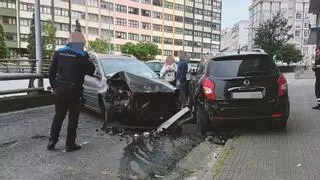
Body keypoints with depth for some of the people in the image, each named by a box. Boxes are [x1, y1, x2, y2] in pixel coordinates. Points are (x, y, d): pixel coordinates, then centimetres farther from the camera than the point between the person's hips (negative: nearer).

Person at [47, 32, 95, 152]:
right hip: (74, 90, -5)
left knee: (58, 115, 19)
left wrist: (53, 86, 17)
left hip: (59, 89, 5)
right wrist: (87, 60, 9)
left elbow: (51, 71, 8)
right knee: (73, 117, 7)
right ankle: (70, 144, 12)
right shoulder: (81, 55, -11)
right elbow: (91, 71, -3)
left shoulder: (59, 52, 5)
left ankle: (52, 141, 17)